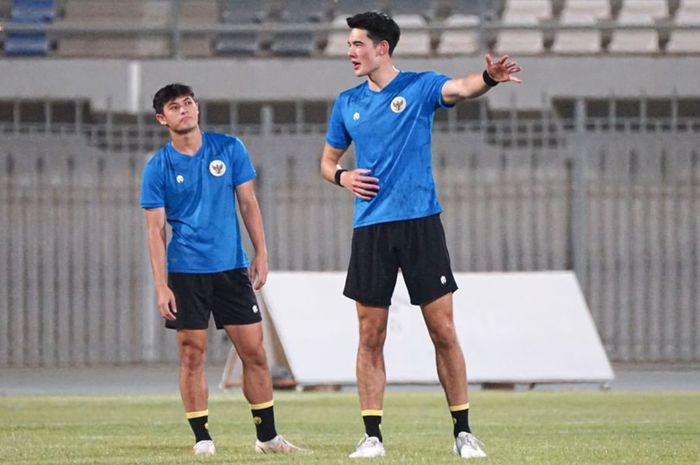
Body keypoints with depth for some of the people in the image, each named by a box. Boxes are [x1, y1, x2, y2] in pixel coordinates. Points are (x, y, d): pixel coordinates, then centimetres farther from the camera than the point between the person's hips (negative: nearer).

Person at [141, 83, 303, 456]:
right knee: (192, 354, -2)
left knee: (254, 351, 2)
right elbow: (155, 230, -4)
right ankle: (202, 438, 6)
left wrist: (261, 253, 2)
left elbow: (248, 203, 8)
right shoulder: (157, 168, -3)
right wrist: (161, 287, -10)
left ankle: (267, 436, 10)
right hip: (186, 272, -2)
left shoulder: (229, 149, 2)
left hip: (231, 267, 2)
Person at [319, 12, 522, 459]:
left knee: (443, 330, -3)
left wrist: (489, 79, -45)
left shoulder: (420, 86, -1)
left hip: (420, 224, -3)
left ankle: (463, 432, 5)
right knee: (371, 335, 2)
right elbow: (328, 160, 23)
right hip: (370, 229, 3)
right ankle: (372, 435, 7)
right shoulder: (347, 103, 11)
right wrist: (342, 176, -1)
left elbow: (459, 88, -22)